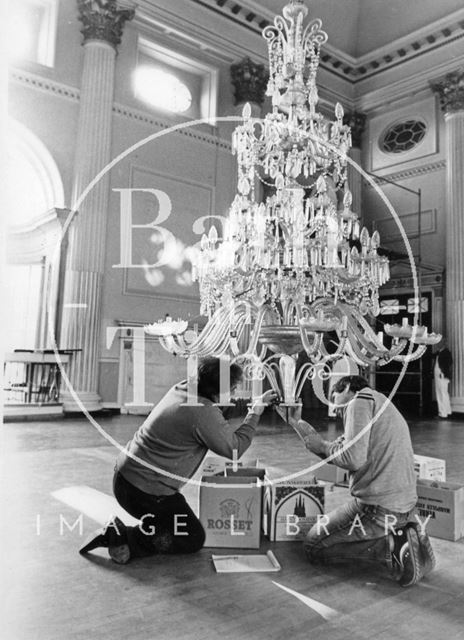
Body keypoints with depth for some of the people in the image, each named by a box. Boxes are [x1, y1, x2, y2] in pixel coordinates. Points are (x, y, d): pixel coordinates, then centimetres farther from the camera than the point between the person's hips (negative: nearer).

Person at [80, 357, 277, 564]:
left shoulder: (181, 388, 3)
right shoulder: (204, 413, -23)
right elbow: (234, 449, -11)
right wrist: (255, 413, -2)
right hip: (146, 491, -9)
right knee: (194, 539, 8)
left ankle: (116, 532, 10)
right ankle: (125, 538, -3)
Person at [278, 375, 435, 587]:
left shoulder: (361, 399, -7)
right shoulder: (380, 404, 22)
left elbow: (353, 458, -21)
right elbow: (335, 454, 22)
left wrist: (322, 446, -2)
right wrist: (297, 423, 24)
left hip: (376, 506, -9)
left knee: (314, 546, 6)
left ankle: (392, 546, -7)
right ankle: (402, 535, 8)